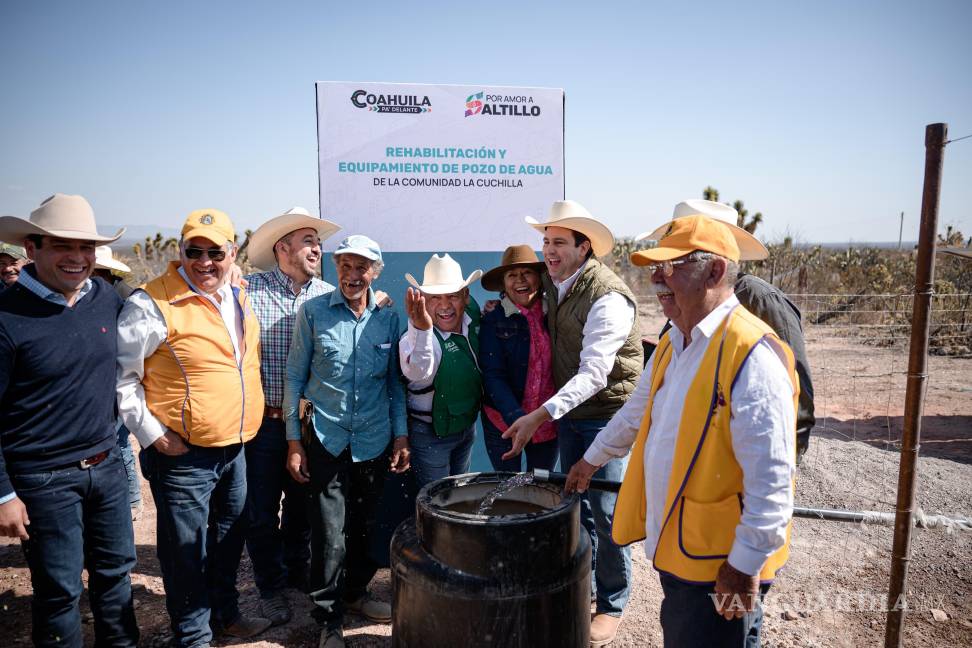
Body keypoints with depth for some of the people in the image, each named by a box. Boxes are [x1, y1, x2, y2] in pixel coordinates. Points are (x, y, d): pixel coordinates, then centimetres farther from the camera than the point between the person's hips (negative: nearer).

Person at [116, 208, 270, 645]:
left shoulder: (239, 298, 5)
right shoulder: (152, 304, -16)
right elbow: (121, 377, -12)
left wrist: (253, 410, 15)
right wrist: (152, 435, -13)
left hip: (234, 447, 7)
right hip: (182, 454, -6)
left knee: (228, 540, 22)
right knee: (187, 551, 8)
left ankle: (224, 613, 42)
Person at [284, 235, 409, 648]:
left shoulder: (388, 318, 2)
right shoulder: (313, 312, -5)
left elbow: (395, 381, 9)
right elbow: (294, 377, -1)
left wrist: (400, 435, 5)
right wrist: (293, 441, -4)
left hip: (375, 441, 3)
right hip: (326, 440, -2)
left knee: (365, 528, 15)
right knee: (329, 536, 1)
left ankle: (355, 593, 39)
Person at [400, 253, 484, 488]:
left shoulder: (473, 320, -8)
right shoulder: (415, 337, -27)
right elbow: (418, 374, -49)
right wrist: (422, 329, -64)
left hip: (468, 426, 6)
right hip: (430, 435, -6)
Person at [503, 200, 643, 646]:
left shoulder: (608, 298, -23)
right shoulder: (553, 283, 2)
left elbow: (593, 374, -29)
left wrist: (540, 415, -33)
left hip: (608, 415, -7)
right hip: (569, 412, 7)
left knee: (606, 513, 1)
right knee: (576, 505, 17)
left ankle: (611, 606, 23)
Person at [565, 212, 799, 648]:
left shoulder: (752, 354, -23)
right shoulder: (672, 344, 7)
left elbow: (772, 478, -24)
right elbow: (638, 410, 22)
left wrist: (747, 565, -20)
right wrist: (591, 460, 30)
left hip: (720, 565, -8)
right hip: (674, 547, 8)